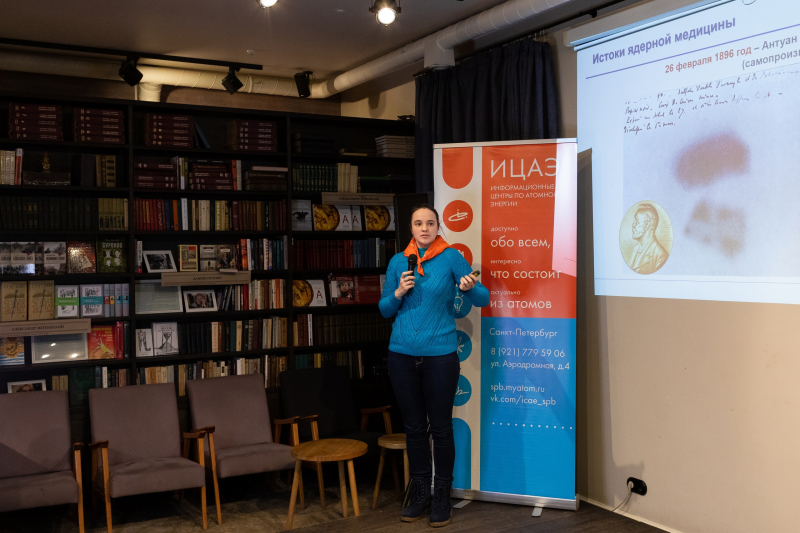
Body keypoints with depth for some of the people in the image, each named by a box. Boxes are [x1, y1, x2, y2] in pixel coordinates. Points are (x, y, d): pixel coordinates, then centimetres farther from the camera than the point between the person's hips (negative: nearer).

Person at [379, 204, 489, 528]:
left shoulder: (451, 257, -3)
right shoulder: (398, 262, 7)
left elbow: (483, 299, -6)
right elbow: (384, 310, 11)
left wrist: (470, 288, -27)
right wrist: (399, 292, -8)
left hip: (440, 355, -3)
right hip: (402, 355, 3)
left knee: (441, 427, 4)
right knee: (414, 426, 12)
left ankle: (442, 495, 19)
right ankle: (419, 492, 26)